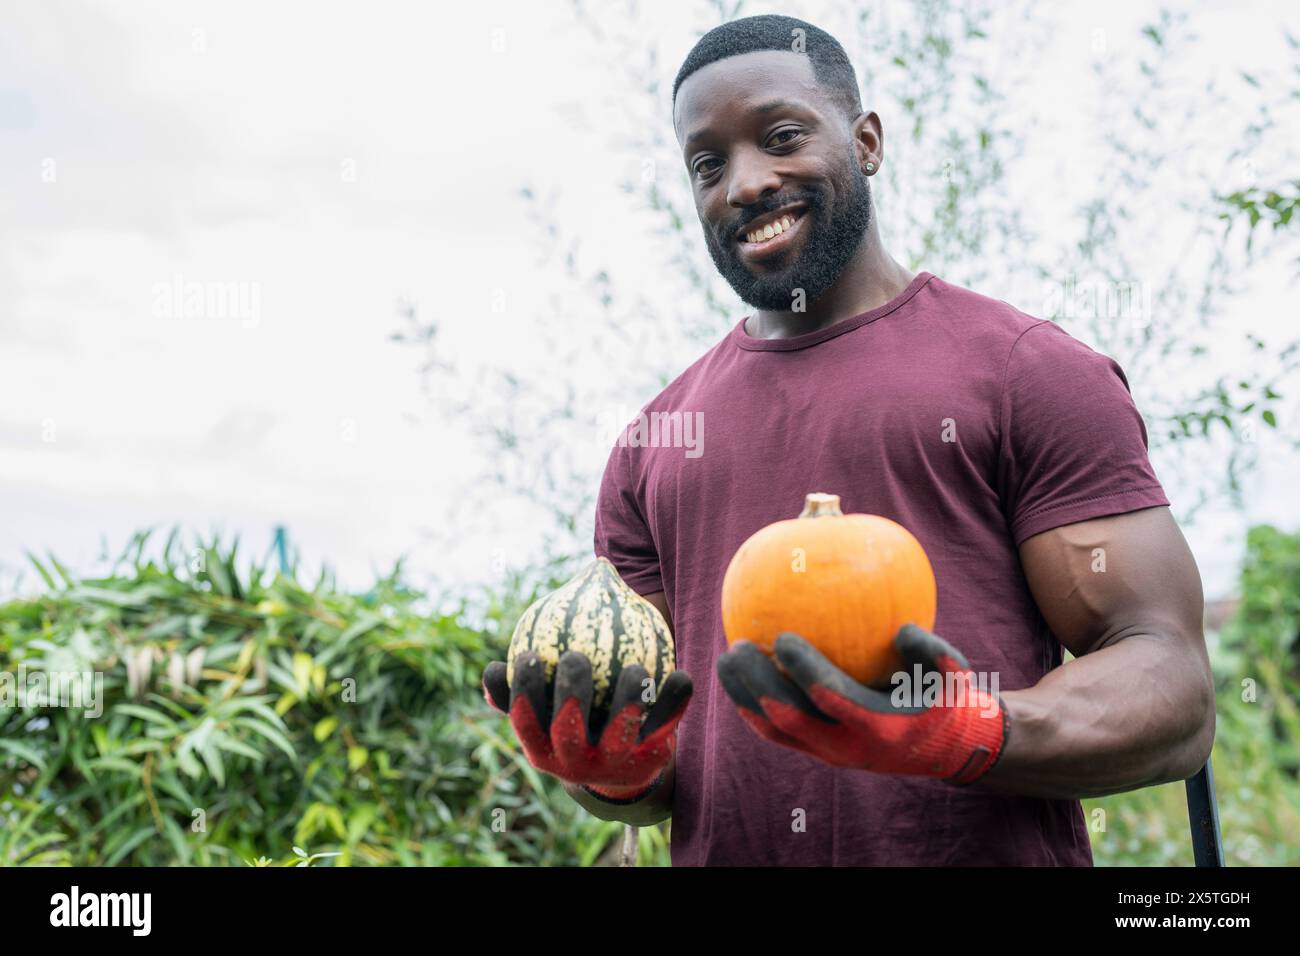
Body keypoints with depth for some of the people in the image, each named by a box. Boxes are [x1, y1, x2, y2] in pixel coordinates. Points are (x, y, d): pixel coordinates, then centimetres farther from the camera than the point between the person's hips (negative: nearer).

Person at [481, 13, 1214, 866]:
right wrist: (618, 771, -9)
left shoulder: (1030, 370, -2)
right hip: (720, 848, 3)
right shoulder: (648, 449, 10)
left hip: (990, 849, -3)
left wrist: (977, 737, -25)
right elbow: (642, 736, 13)